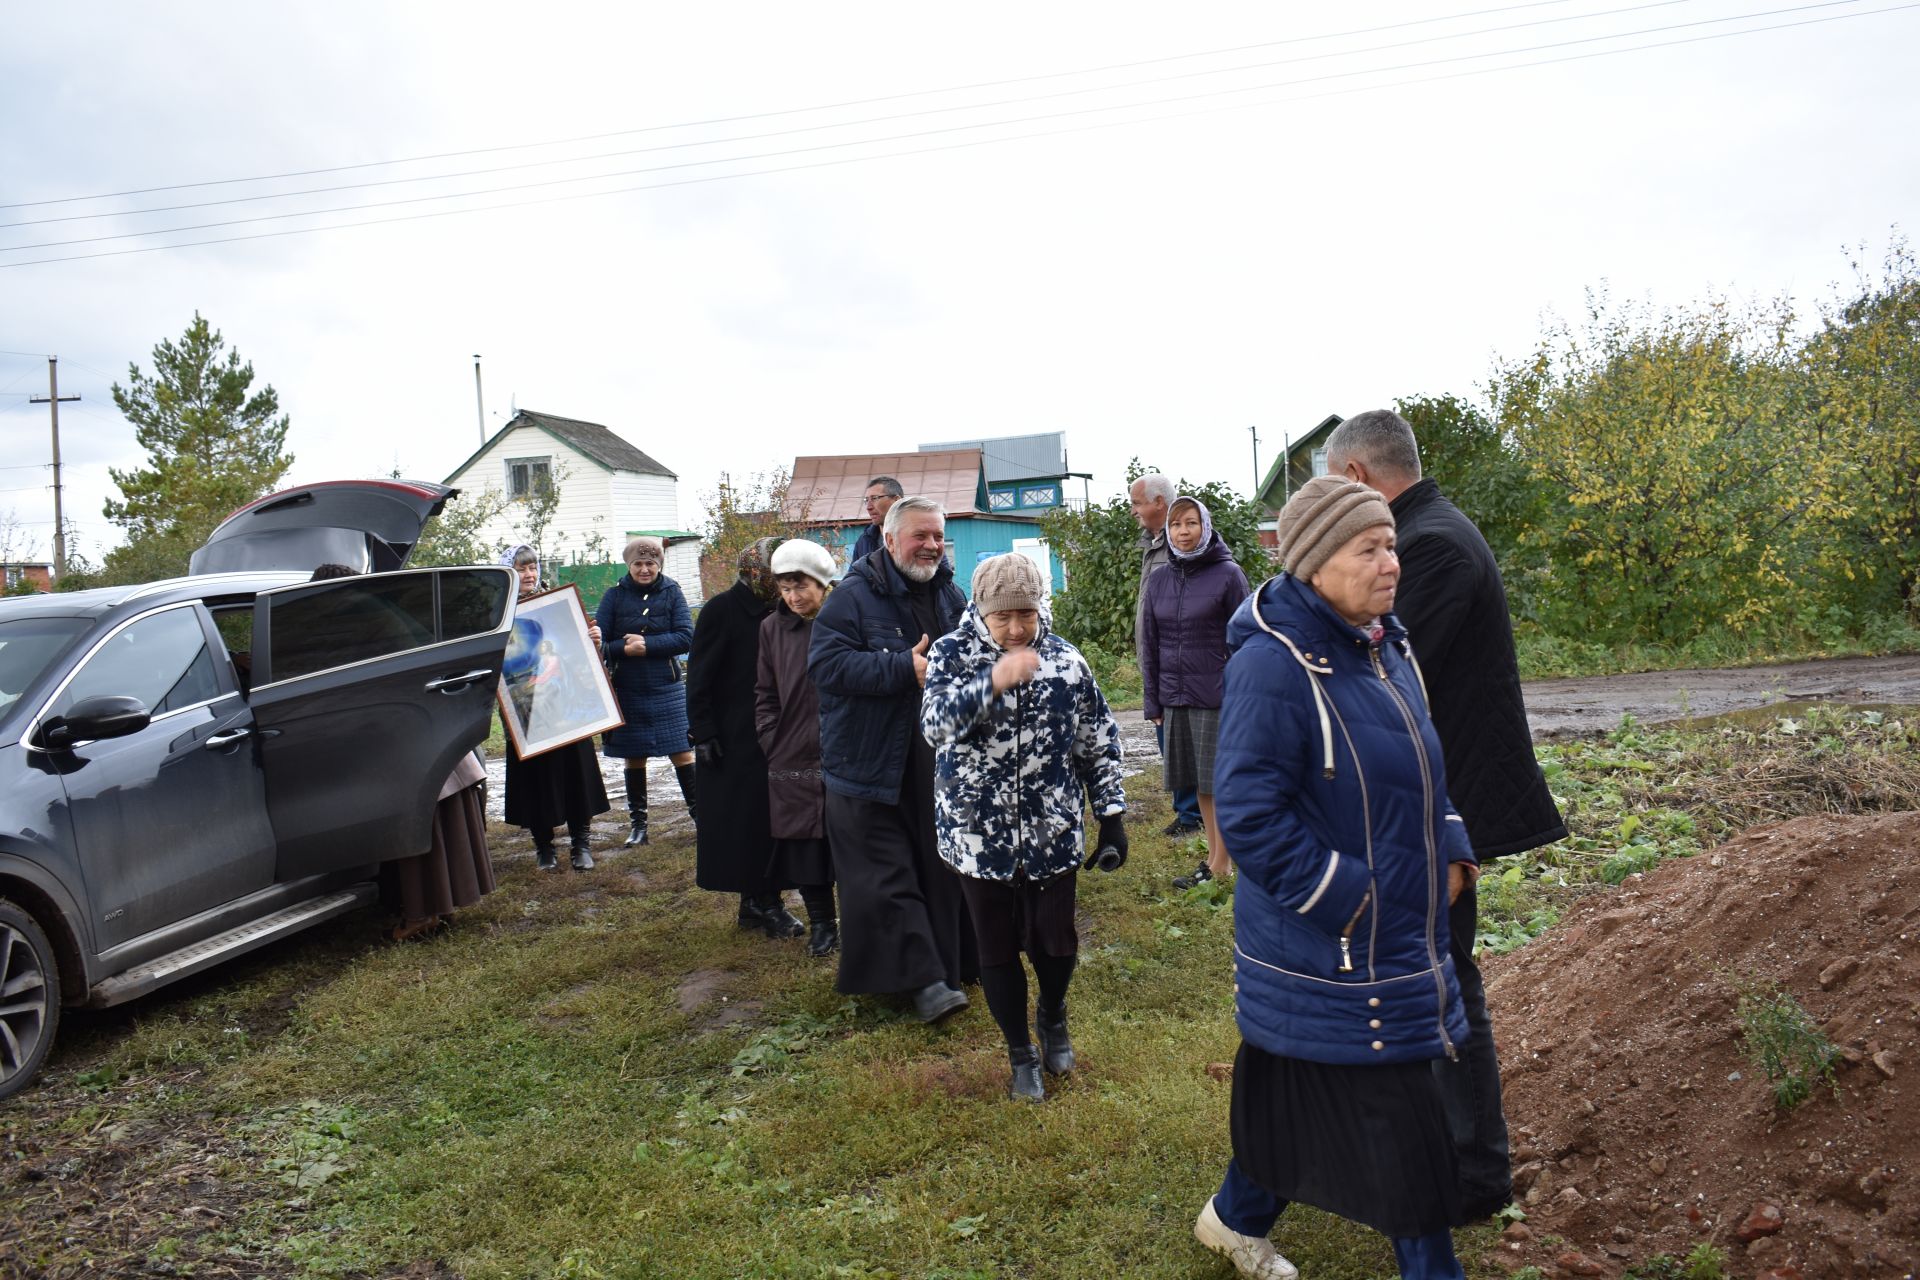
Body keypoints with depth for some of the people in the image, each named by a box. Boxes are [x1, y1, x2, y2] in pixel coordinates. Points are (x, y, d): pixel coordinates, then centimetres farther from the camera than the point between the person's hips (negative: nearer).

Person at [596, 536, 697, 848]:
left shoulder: (672, 592, -1)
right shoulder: (615, 595, 0)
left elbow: (686, 637, -9)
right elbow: (598, 641, -6)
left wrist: (647, 644, -18)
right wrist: (623, 648, -25)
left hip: (668, 690, -1)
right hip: (627, 691, 1)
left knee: (682, 752, -1)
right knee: (634, 757, 10)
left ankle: (700, 814, 9)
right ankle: (637, 823, 21)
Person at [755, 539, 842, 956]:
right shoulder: (773, 628, 6)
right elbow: (765, 695, 11)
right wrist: (773, 744, 2)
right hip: (794, 761, 3)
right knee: (804, 846, 8)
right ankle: (821, 923, 24)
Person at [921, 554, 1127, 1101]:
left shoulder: (1065, 660, -2)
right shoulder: (952, 655, -7)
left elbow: (1099, 742, 5)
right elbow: (935, 723, -24)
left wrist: (1112, 817, 5)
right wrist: (992, 682, -37)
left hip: (1052, 834, 1)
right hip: (978, 836, -1)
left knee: (1056, 942, 10)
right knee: (998, 949, 11)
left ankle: (1053, 1018, 43)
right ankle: (1021, 1054, 33)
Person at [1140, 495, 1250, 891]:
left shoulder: (1228, 574, -5)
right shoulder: (1159, 580, 8)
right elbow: (1150, 645, 12)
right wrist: (1152, 700, 9)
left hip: (1217, 697, -5)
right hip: (1175, 699, 5)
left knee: (1219, 782, 1)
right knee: (1199, 784, 11)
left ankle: (1220, 866, 11)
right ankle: (1212, 855, 23)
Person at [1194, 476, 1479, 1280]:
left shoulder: (1384, 646, 6)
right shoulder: (1273, 665, -22)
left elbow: (1421, 766, 19)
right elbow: (1248, 813, -24)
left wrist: (1452, 853, 6)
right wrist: (1348, 900, -20)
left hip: (1400, 934, 9)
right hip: (1331, 949, -9)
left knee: (1300, 1091, 21)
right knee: (1395, 1114, 1)